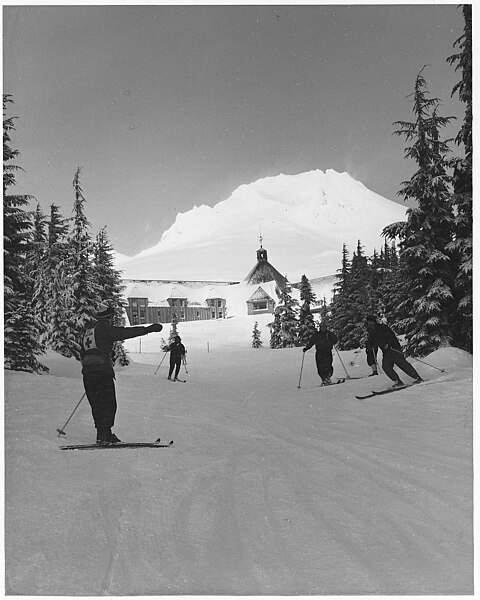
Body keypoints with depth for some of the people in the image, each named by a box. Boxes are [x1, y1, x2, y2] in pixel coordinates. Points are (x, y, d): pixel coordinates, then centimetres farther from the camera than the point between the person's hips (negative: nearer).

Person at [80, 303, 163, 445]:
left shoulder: (88, 330, 20)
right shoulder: (105, 328, -5)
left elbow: (82, 353, 26)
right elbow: (126, 332, -13)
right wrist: (149, 329, -12)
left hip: (87, 371, 8)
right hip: (102, 371, -8)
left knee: (97, 404, 12)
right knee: (108, 403, -3)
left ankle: (103, 434, 14)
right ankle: (104, 435, -7)